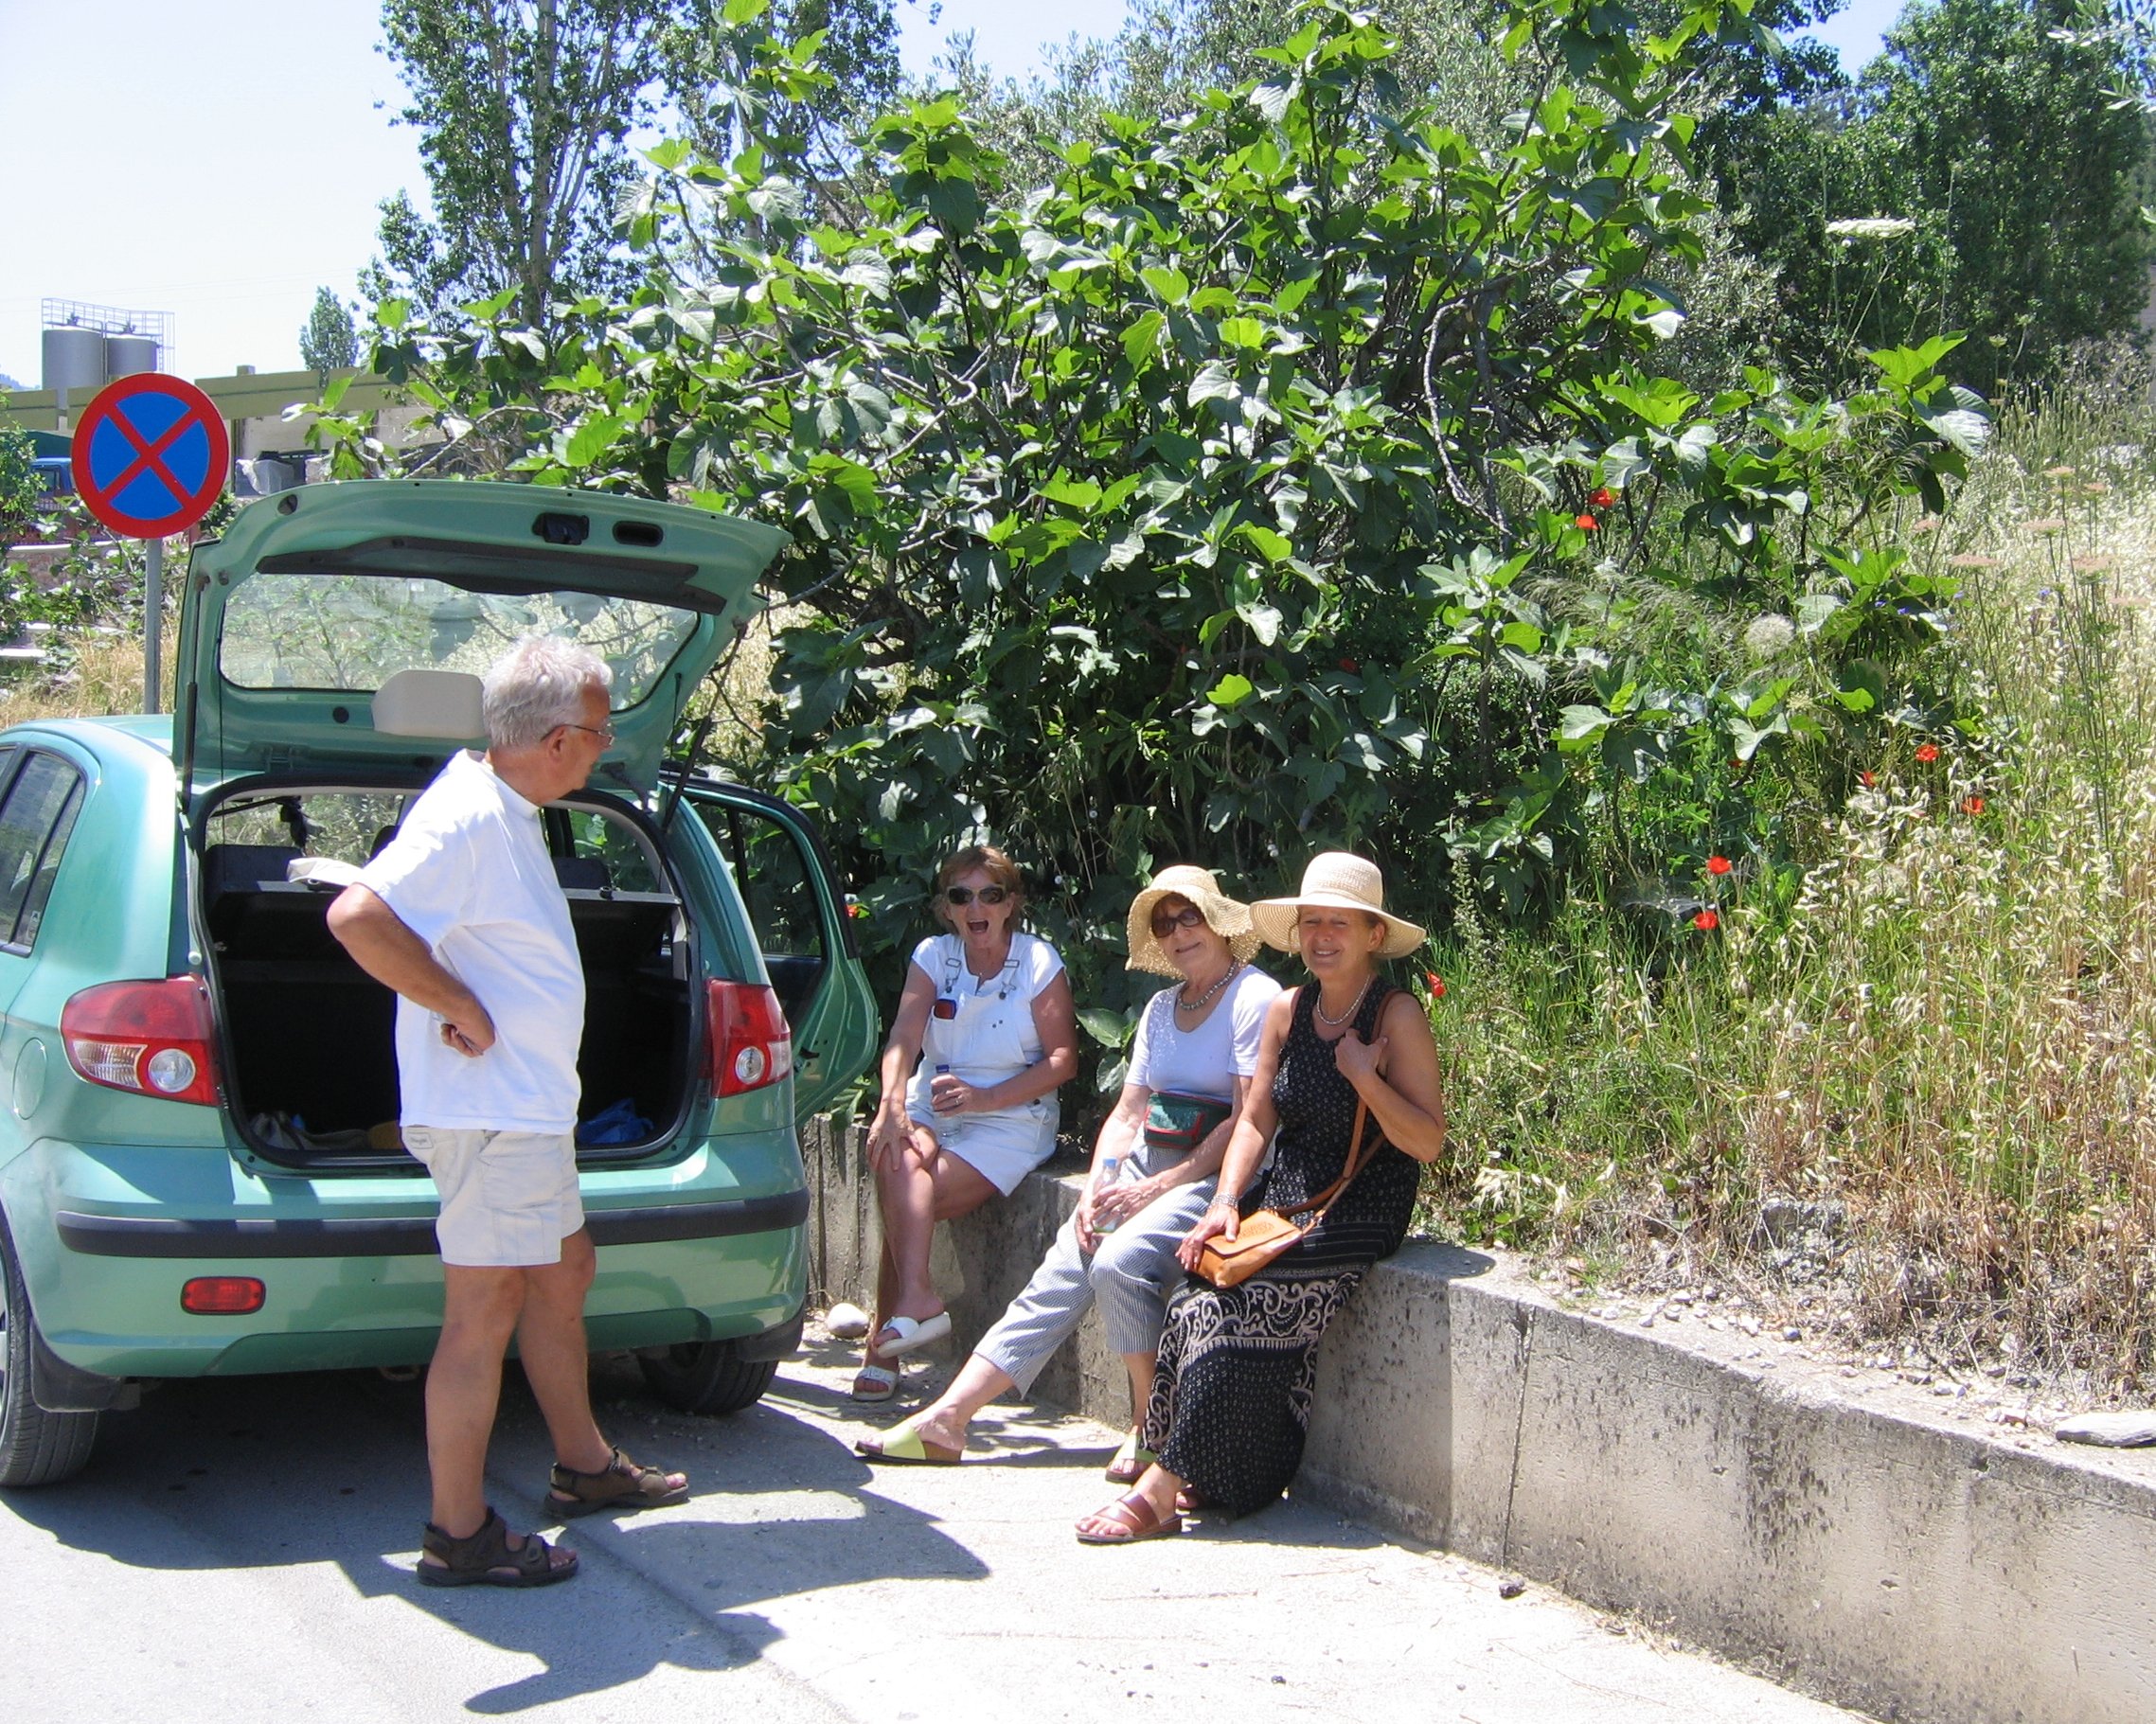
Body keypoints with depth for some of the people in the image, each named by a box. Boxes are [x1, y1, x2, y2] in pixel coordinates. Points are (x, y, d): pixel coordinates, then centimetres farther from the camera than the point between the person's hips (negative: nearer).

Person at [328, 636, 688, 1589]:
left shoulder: (507, 810, 10)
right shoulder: (467, 816, -21)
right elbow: (357, 916, -33)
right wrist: (461, 1008, -25)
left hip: (530, 1109, 11)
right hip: (488, 1113, -11)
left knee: (565, 1271, 22)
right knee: (483, 1315, -5)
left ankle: (584, 1465, 37)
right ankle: (459, 1535, 3)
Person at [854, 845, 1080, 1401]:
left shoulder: (1038, 961, -2)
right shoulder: (933, 956, 5)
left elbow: (1063, 1058, -7)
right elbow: (904, 1038, -9)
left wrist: (984, 1097, -20)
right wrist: (891, 1105, -30)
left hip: (1010, 1120, -3)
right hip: (930, 1110, 3)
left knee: (904, 1206, -25)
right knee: (900, 1161, -31)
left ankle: (884, 1343, -19)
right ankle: (917, 1300, -35)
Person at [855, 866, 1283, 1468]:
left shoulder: (1256, 997, -6)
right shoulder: (1162, 1007, 19)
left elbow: (1248, 1120, -13)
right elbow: (1128, 1113, 16)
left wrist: (1155, 1189, -15)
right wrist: (1095, 1191, -2)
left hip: (1215, 1175, -7)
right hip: (1145, 1166, 7)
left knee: (1121, 1260, -31)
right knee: (1057, 1276, -9)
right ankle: (947, 1419, -14)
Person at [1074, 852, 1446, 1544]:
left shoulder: (1397, 1016, -9)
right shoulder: (1288, 1011, 8)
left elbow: (1427, 1142, -13)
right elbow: (1256, 1120, 9)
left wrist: (1364, 1076, -24)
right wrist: (1225, 1201, -5)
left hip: (1357, 1217, -6)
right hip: (1284, 1202, 6)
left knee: (1236, 1306, -24)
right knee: (1198, 1291, -19)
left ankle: (1163, 1492, -19)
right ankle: (1203, 1477, -10)